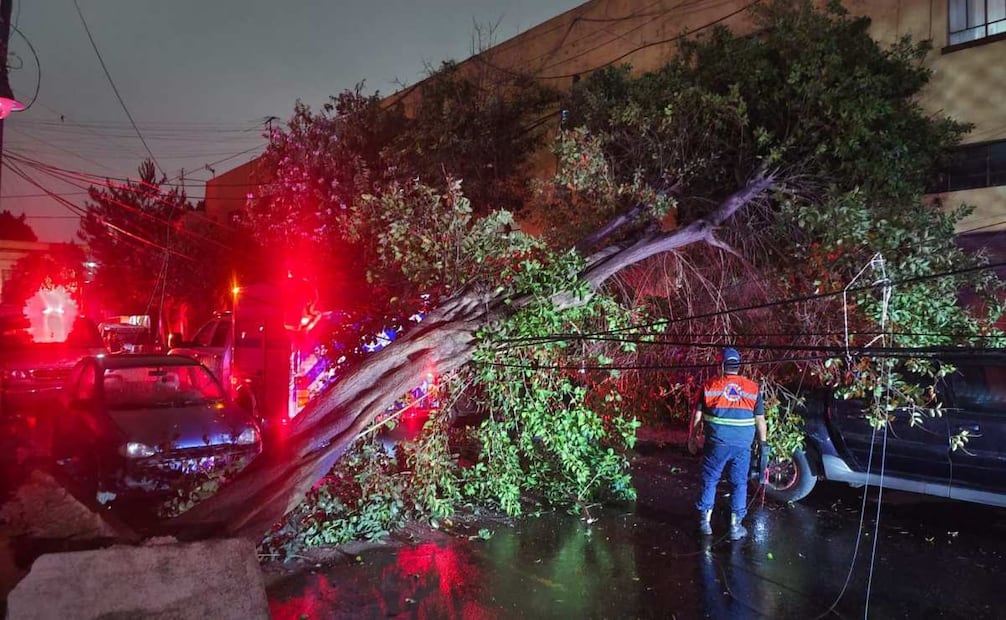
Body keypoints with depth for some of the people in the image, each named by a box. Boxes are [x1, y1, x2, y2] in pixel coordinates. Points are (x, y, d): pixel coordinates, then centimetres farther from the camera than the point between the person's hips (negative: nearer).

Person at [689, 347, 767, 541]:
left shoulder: (710, 386, -2)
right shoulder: (752, 388, 1)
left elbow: (697, 416, 1)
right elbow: (760, 420, 5)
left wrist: (692, 438, 13)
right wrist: (764, 444, 14)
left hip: (716, 445, -1)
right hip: (742, 447, 1)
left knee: (709, 481, 11)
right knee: (739, 484, 10)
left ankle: (705, 522, 16)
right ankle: (735, 527, 15)